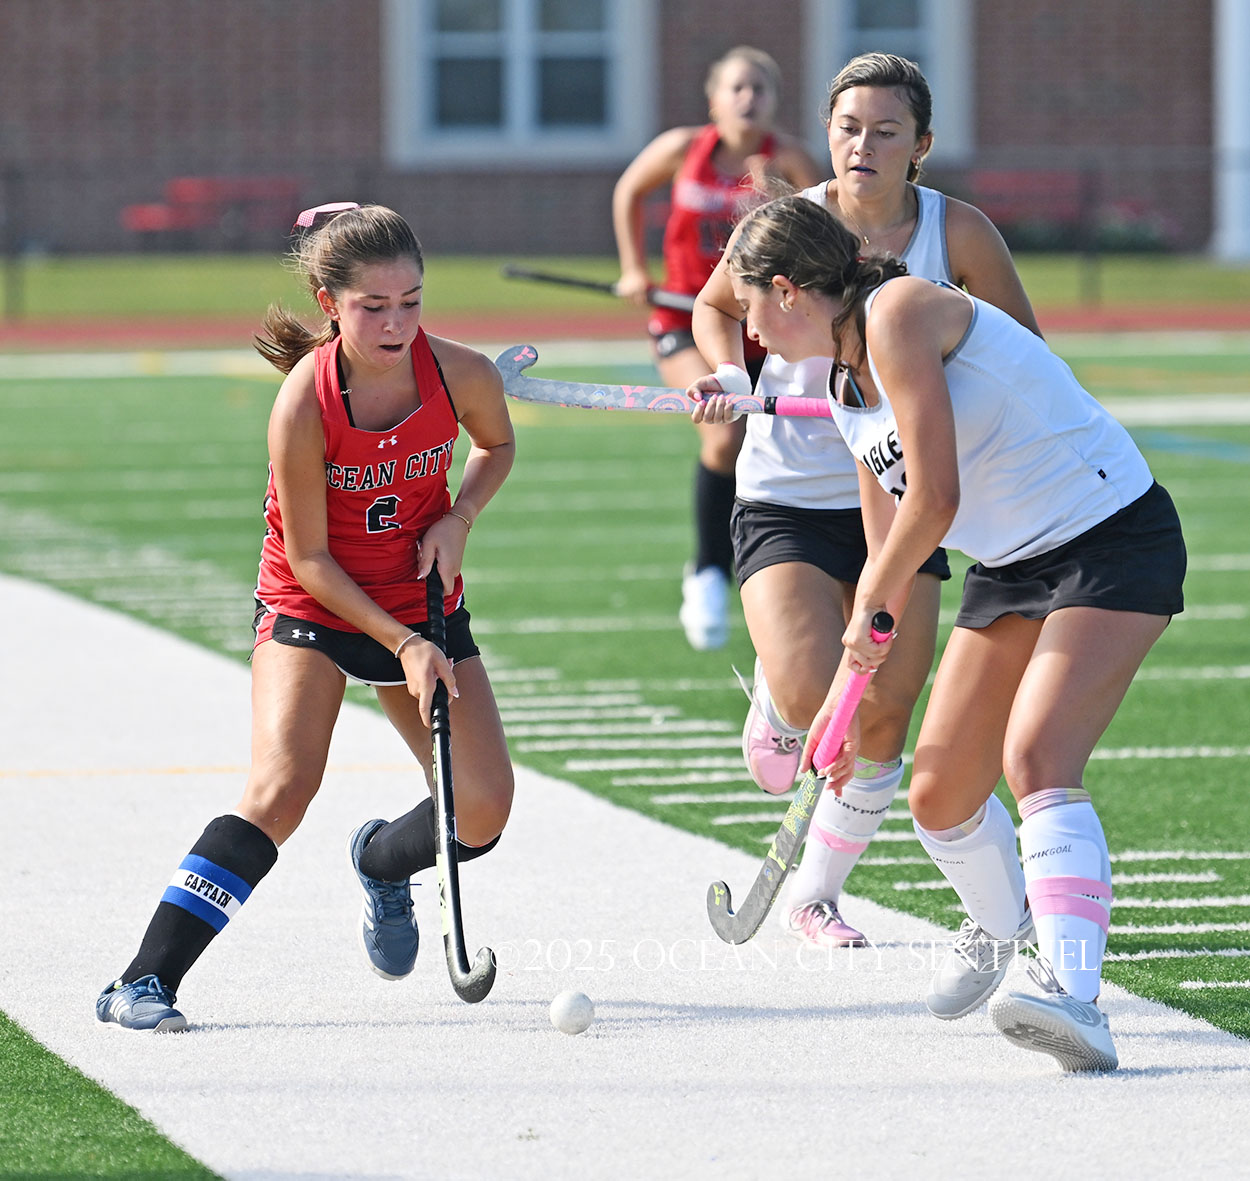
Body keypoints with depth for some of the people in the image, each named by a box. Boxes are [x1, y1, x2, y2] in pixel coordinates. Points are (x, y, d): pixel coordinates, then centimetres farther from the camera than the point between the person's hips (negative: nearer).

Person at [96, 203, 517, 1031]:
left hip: (423, 607, 4)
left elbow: (498, 446, 9)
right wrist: (401, 646, -23)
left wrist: (459, 519, -10)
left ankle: (381, 861, 32)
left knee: (484, 807, -5)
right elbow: (309, 558, -18)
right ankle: (145, 981, -22)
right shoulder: (305, 402, -26)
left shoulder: (462, 374, -17)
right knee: (282, 788, -24)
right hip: (311, 608, -4)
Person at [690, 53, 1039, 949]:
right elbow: (716, 306, 10)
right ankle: (772, 700, 16)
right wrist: (731, 373, -9)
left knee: (882, 723, 1)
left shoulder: (958, 233, -8)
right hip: (786, 497, -2)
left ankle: (814, 895, 23)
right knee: (809, 695, -22)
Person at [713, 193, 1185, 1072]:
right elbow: (890, 551, 20)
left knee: (1037, 759, -28)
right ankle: (999, 926, 40)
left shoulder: (900, 311, -17)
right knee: (940, 795, 9)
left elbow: (935, 499, -22)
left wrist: (868, 608, -7)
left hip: (1114, 538, -9)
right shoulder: (852, 394, 11)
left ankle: (1073, 997, -39)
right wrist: (849, 684, 18)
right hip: (1013, 566, 9)